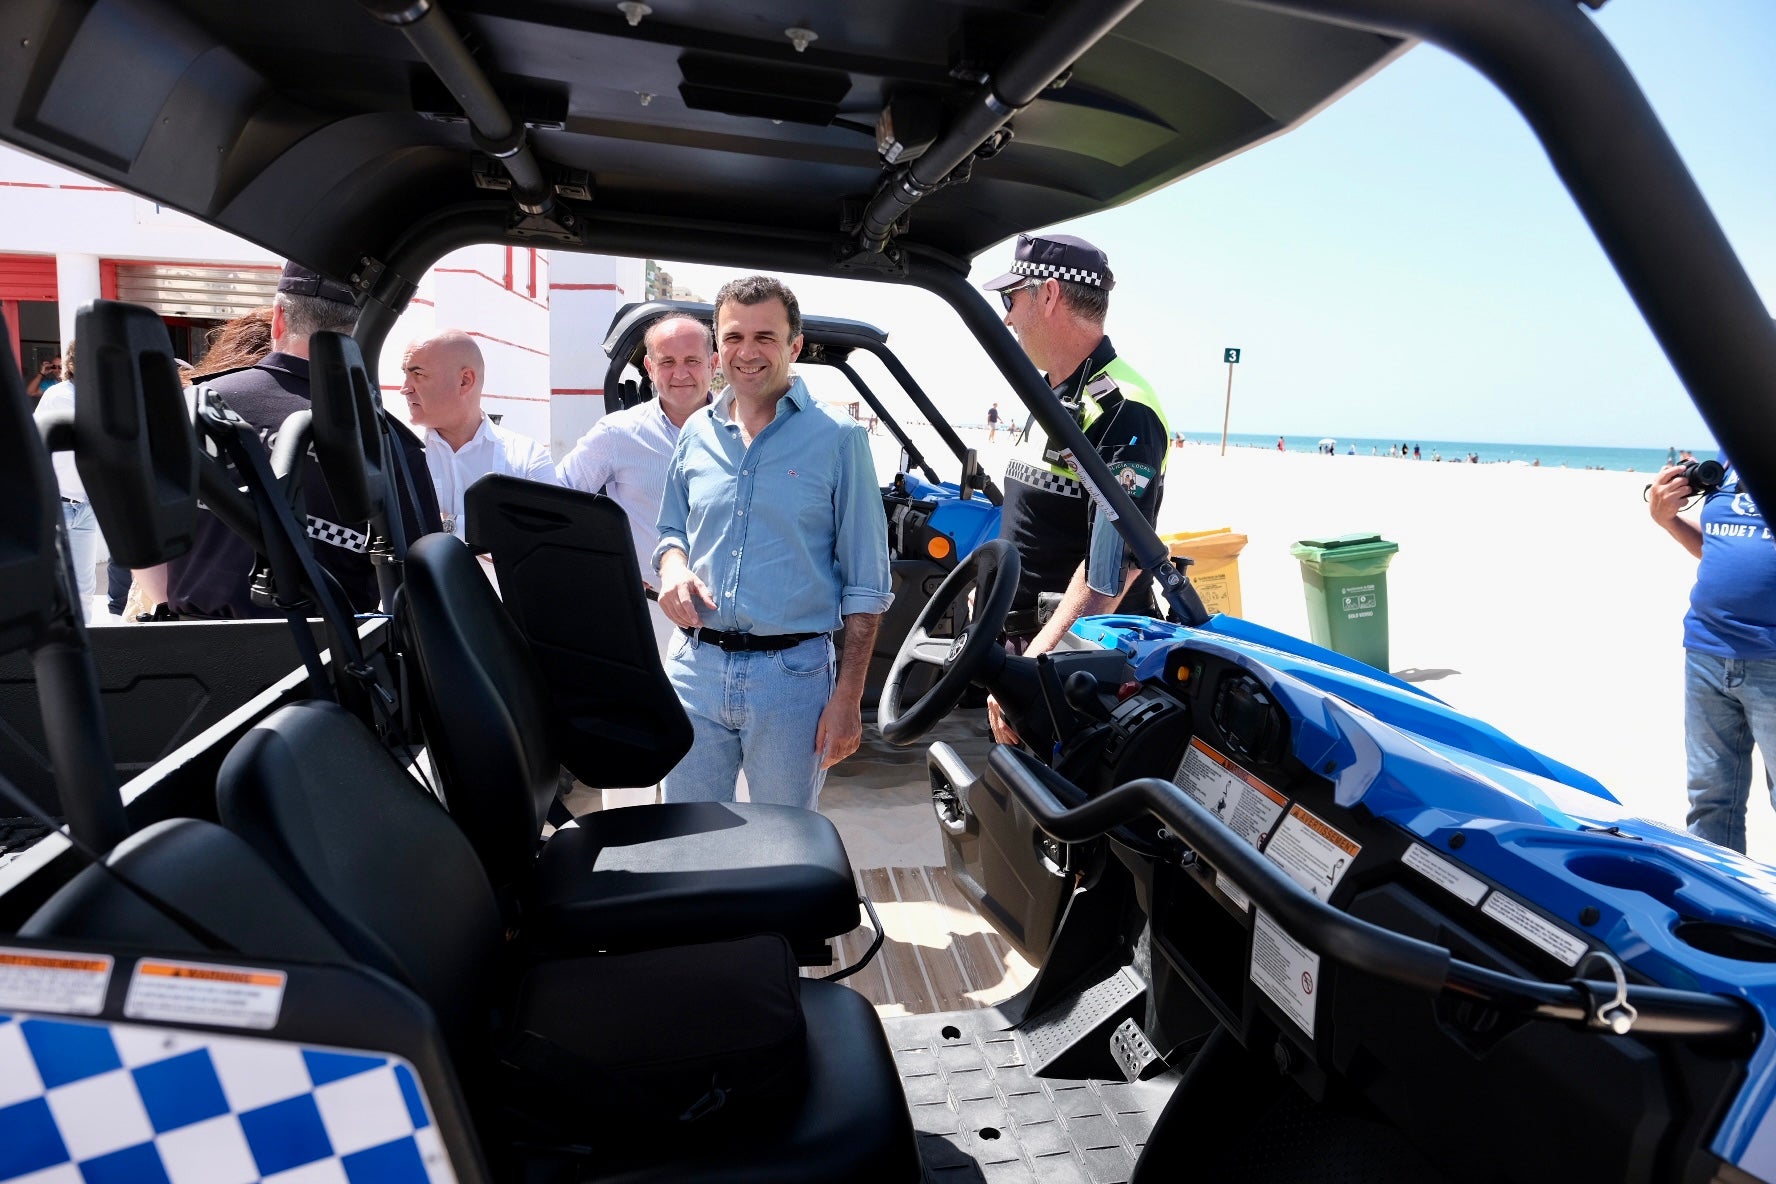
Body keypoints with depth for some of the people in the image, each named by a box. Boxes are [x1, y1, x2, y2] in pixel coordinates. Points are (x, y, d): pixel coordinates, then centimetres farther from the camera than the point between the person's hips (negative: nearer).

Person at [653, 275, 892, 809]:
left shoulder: (838, 437, -5)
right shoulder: (697, 431, 8)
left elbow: (866, 584, -5)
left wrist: (848, 696, -9)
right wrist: (673, 567, -4)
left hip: (793, 673, -3)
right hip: (695, 666, 4)